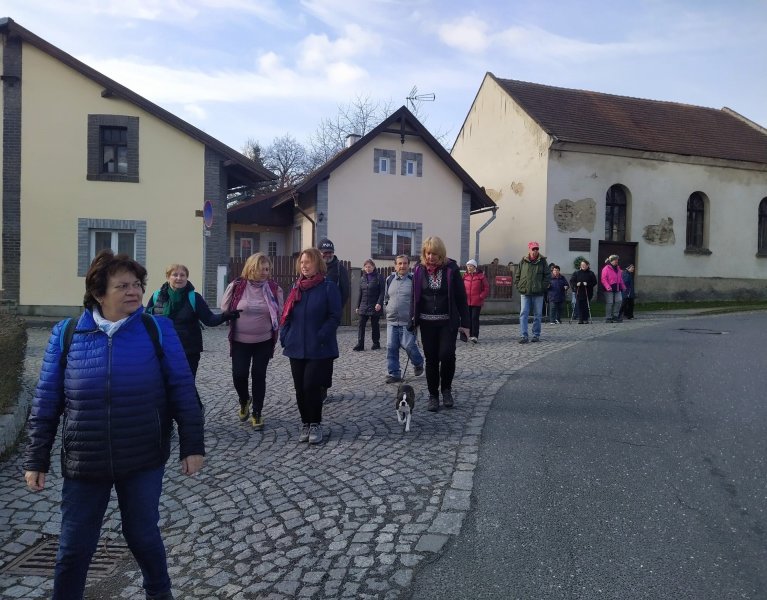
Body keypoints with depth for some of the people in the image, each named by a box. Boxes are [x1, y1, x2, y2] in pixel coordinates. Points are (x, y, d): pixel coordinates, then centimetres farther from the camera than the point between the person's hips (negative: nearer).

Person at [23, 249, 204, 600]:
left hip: (144, 460, -1)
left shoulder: (158, 330, -7)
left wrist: (192, 445, -7)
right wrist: (36, 459, 3)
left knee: (143, 535, 15)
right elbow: (46, 403, 2)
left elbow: (182, 390, -5)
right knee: (74, 546, 13)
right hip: (84, 465, 1)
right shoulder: (66, 335, -3)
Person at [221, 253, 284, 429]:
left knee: (258, 376, 3)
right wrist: (232, 321, 0)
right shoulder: (237, 286, -7)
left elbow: (279, 314, 7)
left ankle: (257, 414, 17)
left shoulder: (274, 289, -3)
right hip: (240, 341, 0)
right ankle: (244, 401, 30)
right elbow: (225, 310, 4)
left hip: (264, 341, 0)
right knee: (239, 374, -3)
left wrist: (276, 332, 0)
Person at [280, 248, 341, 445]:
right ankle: (305, 423, 24)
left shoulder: (329, 287, -6)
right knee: (300, 388, 9)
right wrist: (284, 336, 1)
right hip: (296, 348, 5)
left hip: (319, 350, -5)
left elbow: (335, 317, -10)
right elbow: (287, 315, 14)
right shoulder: (296, 287, 11)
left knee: (312, 386, -7)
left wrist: (320, 338, -18)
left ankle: (315, 424, 12)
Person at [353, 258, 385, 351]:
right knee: (361, 325, -3)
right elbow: (360, 293, 16)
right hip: (363, 306, 4)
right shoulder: (362, 278, 12)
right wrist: (358, 306, 14)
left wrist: (379, 303, -19)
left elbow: (382, 292, -7)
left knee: (375, 325, 5)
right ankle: (360, 344, -2)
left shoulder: (379, 277, -3)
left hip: (375, 306, -4)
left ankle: (376, 343, 18)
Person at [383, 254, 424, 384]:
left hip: (407, 321, -4)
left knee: (408, 345, -6)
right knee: (391, 348, 1)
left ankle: (418, 364, 24)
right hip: (391, 321, 5)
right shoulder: (390, 279, 11)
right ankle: (394, 374, 9)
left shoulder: (413, 280, -4)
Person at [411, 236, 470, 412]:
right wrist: (413, 321, 3)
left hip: (448, 322, -2)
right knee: (431, 359, 5)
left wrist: (465, 323, -6)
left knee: (447, 354, -14)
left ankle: (446, 389, 11)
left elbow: (461, 297, -3)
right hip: (427, 323, 2)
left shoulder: (451, 269, -5)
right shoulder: (419, 270, 1)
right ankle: (433, 395, 18)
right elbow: (415, 297, 6)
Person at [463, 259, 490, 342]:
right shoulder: (465, 276, 7)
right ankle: (470, 335, 17)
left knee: (475, 318, -7)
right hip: (467, 302, 4)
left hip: (477, 302, -4)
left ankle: (475, 336, -5)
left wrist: (481, 296, -9)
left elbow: (487, 288, 0)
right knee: (469, 319, 8)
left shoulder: (481, 276, -3)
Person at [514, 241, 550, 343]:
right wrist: (519, 286, 2)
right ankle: (523, 336, -6)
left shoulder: (542, 261, 3)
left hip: (538, 293, 0)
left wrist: (543, 286, -4)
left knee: (537, 315, 8)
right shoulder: (523, 261, 4)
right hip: (525, 293, 0)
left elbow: (548, 275, 5)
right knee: (523, 314, -6)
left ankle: (536, 335, 17)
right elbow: (516, 274, 11)